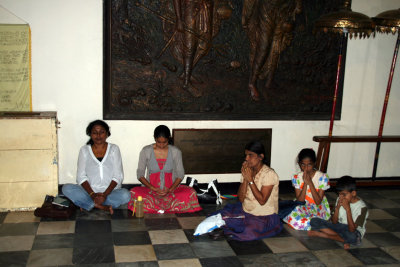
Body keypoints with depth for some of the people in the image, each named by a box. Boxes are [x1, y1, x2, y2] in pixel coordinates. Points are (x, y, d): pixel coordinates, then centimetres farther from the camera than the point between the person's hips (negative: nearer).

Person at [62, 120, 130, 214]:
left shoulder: (114, 149, 7)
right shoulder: (84, 150, 8)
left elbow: (118, 176, -1)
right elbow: (81, 177, 1)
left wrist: (105, 194, -16)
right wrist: (92, 194, -16)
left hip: (110, 192, -1)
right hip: (89, 192, 1)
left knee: (125, 194, -32)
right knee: (66, 188, -25)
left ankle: (90, 205, -23)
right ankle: (103, 207, -27)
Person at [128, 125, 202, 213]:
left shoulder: (175, 151, 1)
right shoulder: (146, 151, -1)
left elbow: (180, 174, 2)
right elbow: (140, 174, -1)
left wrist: (170, 189, -16)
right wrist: (153, 188, -17)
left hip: (171, 189, 1)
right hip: (151, 189, -1)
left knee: (190, 193, -28)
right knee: (134, 192, -33)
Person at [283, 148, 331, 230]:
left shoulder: (322, 177, -13)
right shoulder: (297, 178, -5)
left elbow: (318, 202, -16)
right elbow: (299, 201, -10)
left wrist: (310, 182, -24)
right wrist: (305, 183, -22)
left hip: (319, 209, -3)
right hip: (303, 207, 3)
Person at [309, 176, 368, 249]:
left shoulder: (361, 207, -19)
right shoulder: (340, 200, -2)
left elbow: (352, 229, -25)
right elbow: (334, 222, -2)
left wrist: (348, 209, -29)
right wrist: (337, 207, -17)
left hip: (353, 231, -5)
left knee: (352, 237, -43)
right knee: (314, 221, -14)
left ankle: (320, 234, -21)